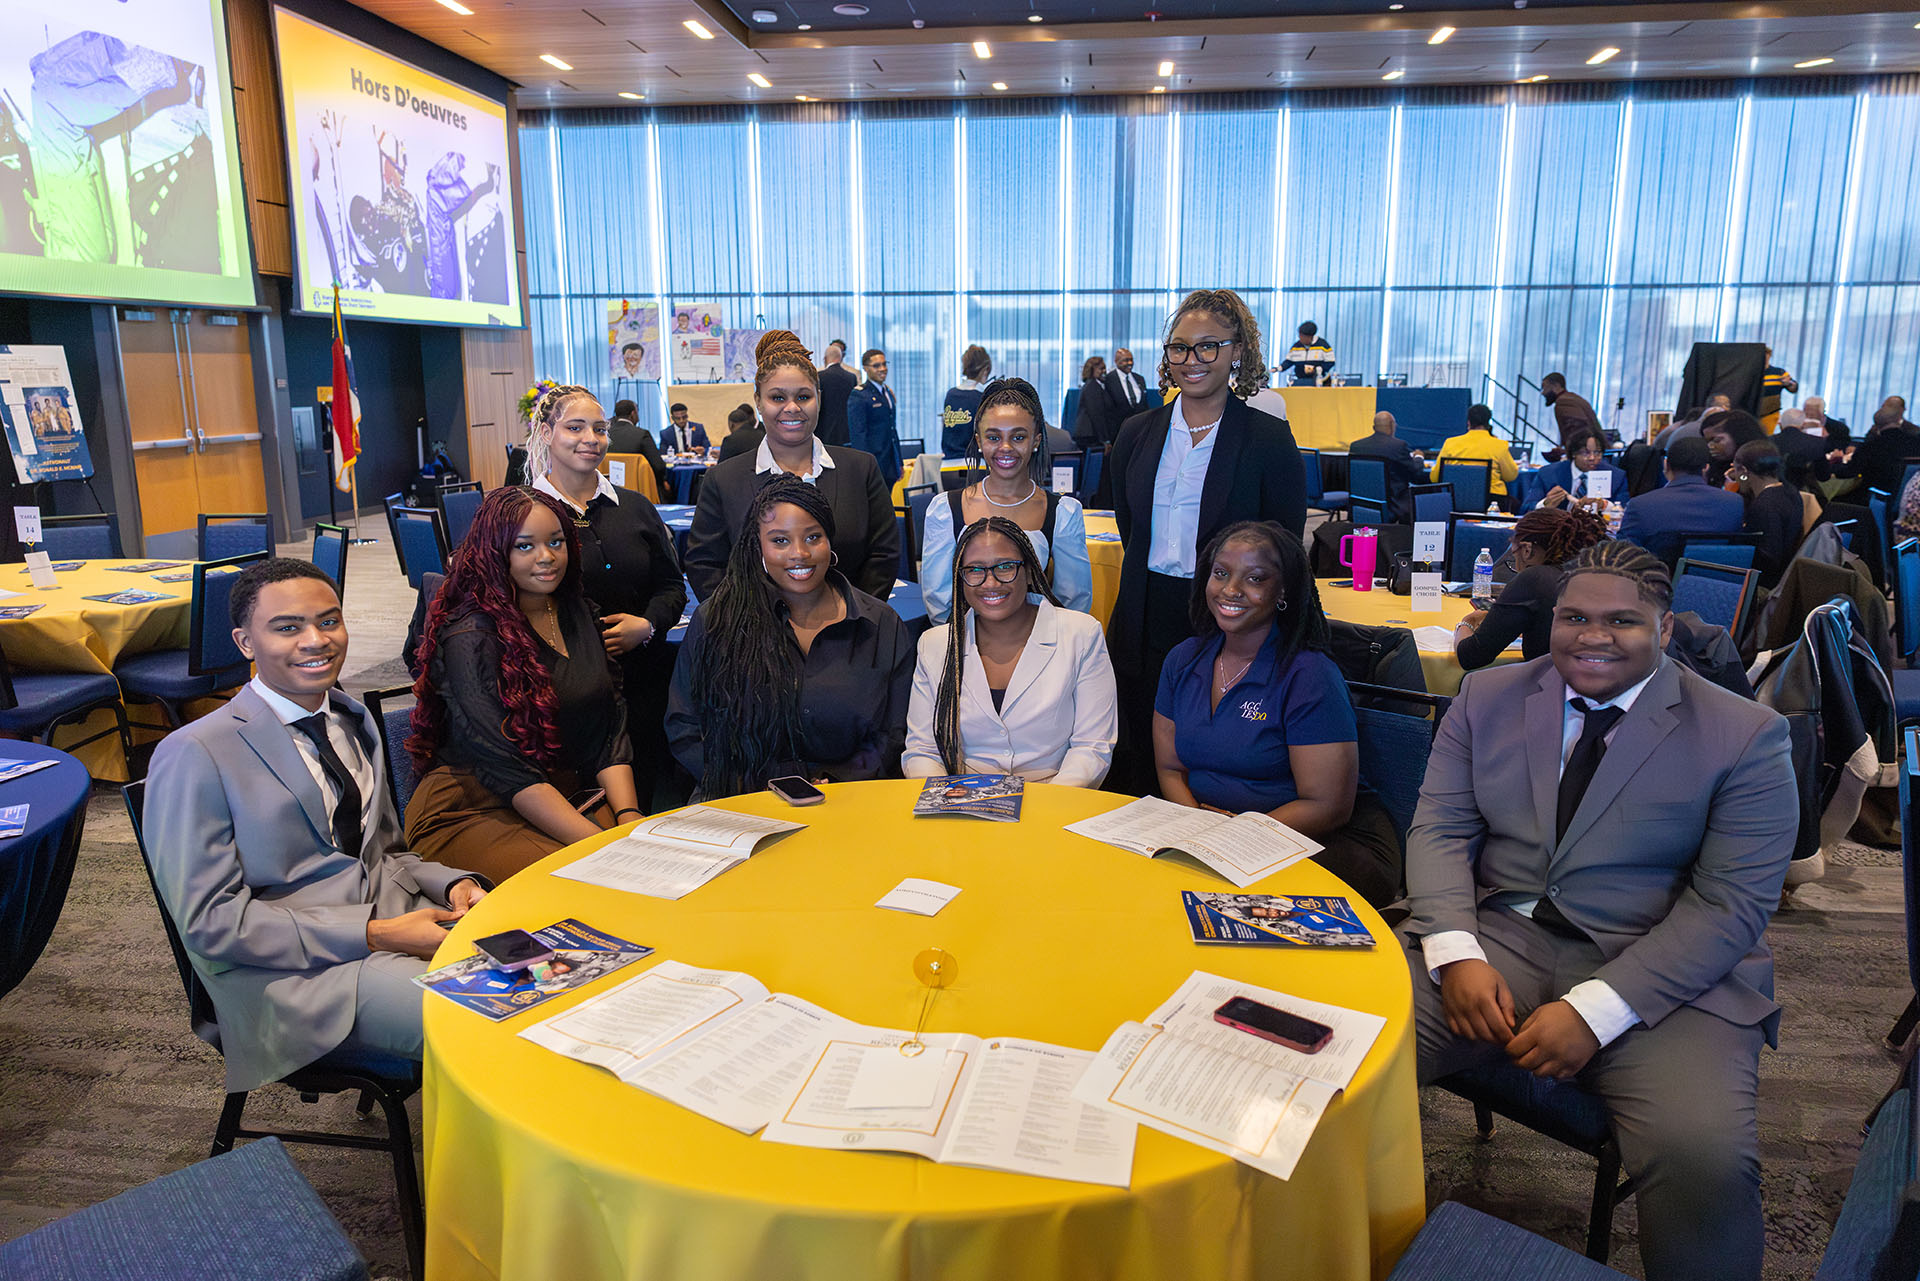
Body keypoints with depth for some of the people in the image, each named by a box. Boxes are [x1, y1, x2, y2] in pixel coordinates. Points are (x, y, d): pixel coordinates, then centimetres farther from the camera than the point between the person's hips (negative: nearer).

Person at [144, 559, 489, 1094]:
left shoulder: (354, 721, 16)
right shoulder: (194, 755, -7)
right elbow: (210, 922, -11)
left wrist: (454, 885, -1)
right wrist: (374, 935, -19)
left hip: (397, 923, 7)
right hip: (297, 970, -7)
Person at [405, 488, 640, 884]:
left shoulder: (578, 611, 10)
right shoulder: (469, 637, -12)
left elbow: (611, 731, 7)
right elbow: (505, 767, -18)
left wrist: (629, 819, -11)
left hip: (569, 798, 6)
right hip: (472, 812, -6)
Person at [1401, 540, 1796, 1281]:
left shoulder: (1745, 735, -1)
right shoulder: (1487, 698, 8)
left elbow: (1732, 904, -8)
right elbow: (1440, 831, 4)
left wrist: (1596, 1011, -18)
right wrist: (1456, 955, -14)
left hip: (1662, 978, -2)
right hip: (1496, 937, 2)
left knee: (1706, 1159, -30)